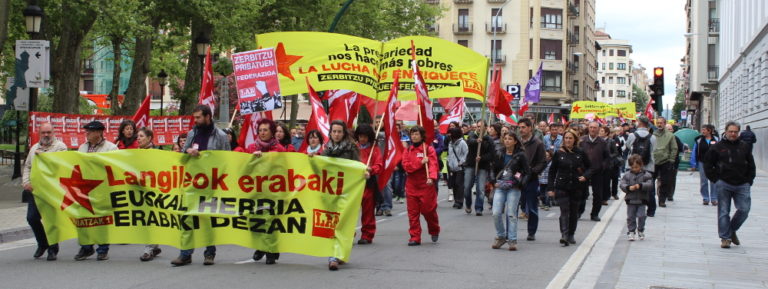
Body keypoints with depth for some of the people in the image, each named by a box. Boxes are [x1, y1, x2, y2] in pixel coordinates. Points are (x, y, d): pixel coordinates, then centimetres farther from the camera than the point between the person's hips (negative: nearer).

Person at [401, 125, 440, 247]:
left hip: (426, 185, -3)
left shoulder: (429, 149, -2)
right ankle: (415, 237, 7)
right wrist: (420, 162, -17)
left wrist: (431, 178, -32)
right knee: (413, 212, 1)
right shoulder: (407, 151, 8)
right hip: (411, 185, 3)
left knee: (428, 210, 2)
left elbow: (433, 164, -14)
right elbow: (406, 166, -4)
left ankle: (434, 231, 27)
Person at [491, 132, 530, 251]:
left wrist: (520, 182, -12)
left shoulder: (520, 155, 0)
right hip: (500, 187, 3)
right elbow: (494, 169, 21)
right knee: (496, 213, -6)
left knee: (511, 214, -4)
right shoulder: (499, 154, 10)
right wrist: (494, 182, 12)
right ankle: (501, 236, 11)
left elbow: (527, 172, 0)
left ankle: (512, 240, 3)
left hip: (513, 188, -3)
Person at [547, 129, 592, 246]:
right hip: (561, 187, -2)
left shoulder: (580, 153, 2)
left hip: (577, 187, 2)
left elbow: (590, 168, 10)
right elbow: (552, 172, 6)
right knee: (564, 211, -13)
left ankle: (571, 234, 24)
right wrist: (550, 188, 1)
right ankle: (564, 235, -19)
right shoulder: (558, 154, 1)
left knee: (574, 212, 9)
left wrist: (585, 176, -11)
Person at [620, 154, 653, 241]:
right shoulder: (627, 175, 3)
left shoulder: (646, 175, -2)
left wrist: (640, 185, -27)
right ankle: (631, 232, 13)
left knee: (641, 216, -5)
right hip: (630, 200, 2)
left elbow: (650, 184, -13)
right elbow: (622, 184, -4)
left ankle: (640, 231, 15)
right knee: (630, 217, 4)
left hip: (641, 201, -2)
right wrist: (628, 187, -23)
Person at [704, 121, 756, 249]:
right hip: (724, 185, -2)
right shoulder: (717, 147, 1)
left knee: (744, 210, -4)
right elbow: (707, 164, 5)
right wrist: (715, 179, -1)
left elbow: (751, 165, 14)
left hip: (742, 185, 2)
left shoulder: (745, 146, 8)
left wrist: (749, 181, 5)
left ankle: (732, 230, 19)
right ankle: (725, 237, 7)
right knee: (724, 212, 1)